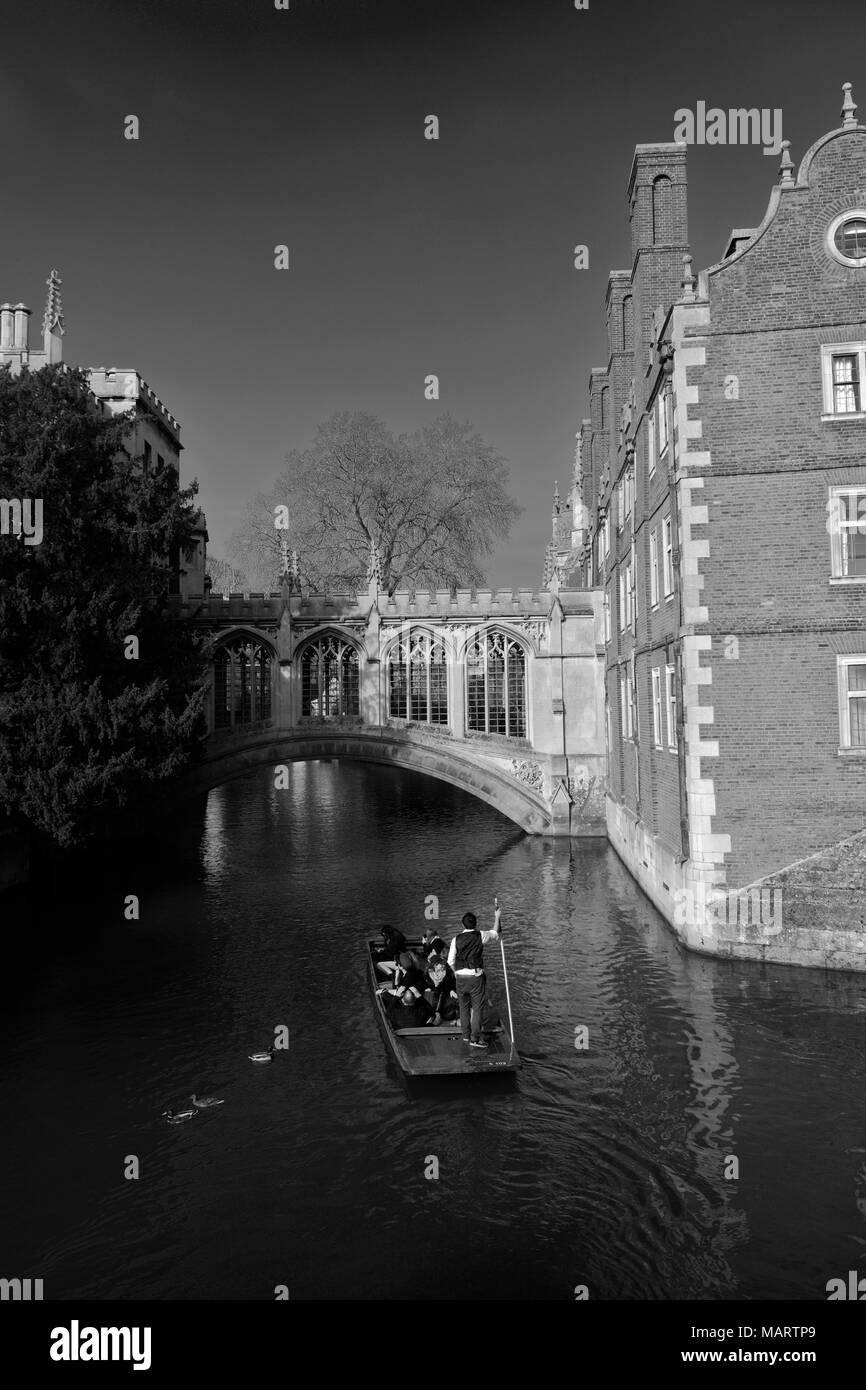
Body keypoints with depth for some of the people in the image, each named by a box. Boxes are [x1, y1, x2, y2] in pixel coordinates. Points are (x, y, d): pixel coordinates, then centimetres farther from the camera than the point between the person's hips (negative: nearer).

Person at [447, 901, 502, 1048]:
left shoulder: (457, 939, -3)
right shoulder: (480, 936, -7)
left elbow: (450, 961, 1)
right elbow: (495, 933, 12)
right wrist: (497, 917, 23)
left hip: (460, 977, 3)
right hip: (476, 976, -3)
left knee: (464, 1007, 16)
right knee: (477, 1007, 4)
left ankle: (466, 1035, 28)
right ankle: (475, 1039, 3)